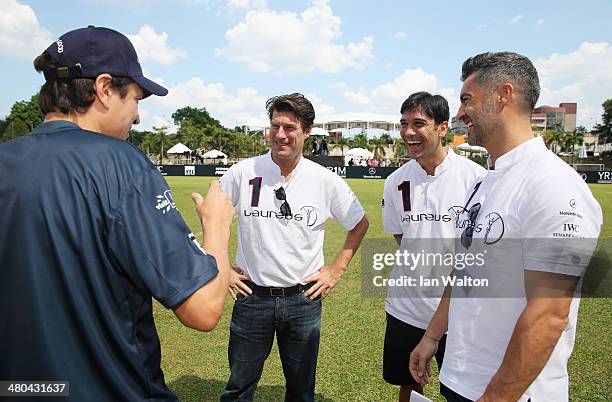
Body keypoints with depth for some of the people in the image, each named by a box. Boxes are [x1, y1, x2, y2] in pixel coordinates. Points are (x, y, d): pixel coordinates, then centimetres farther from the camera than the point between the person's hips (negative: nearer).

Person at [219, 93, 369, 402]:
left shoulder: (326, 180, -5)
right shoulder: (243, 172, -6)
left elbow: (359, 224, 9)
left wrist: (336, 269, 4)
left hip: (304, 298, 1)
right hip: (251, 296, 0)